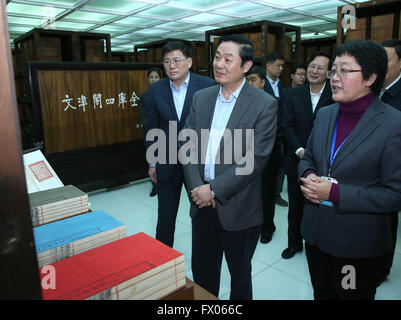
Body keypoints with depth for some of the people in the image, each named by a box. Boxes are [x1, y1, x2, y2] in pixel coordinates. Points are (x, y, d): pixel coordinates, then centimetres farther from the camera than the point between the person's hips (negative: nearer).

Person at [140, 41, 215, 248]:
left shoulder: (207, 86, -8)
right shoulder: (156, 90, 0)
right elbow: (150, 128, 5)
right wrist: (152, 162, 6)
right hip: (167, 164, 2)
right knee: (165, 215, 14)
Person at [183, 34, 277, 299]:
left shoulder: (264, 104, -11)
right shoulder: (201, 98, 5)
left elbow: (255, 159, -17)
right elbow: (189, 145, 3)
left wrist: (214, 189, -17)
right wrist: (196, 187, -9)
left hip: (238, 208, -4)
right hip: (202, 202, 5)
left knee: (240, 272, 19)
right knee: (202, 270, 21)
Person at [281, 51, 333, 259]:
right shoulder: (294, 95, 3)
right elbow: (287, 126, -2)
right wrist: (299, 150, -14)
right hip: (297, 161, 3)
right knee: (295, 206, 15)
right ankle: (294, 243, 35)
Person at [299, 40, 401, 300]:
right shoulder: (325, 115, 2)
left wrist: (336, 192, -25)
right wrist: (309, 177, -10)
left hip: (359, 245, -5)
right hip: (316, 233, 5)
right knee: (321, 294, 24)